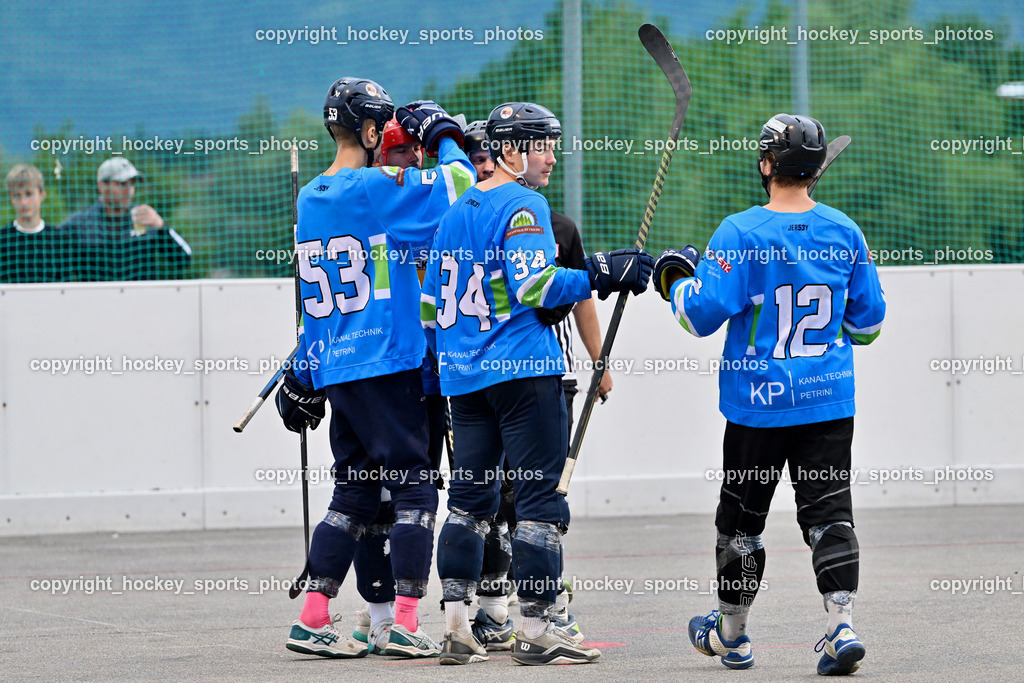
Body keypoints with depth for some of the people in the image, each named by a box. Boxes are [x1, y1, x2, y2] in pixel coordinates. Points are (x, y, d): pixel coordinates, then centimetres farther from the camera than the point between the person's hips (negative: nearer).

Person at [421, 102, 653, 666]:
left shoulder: (456, 212, 16)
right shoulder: (524, 205, -9)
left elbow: (430, 302, 19)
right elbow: (534, 285, -22)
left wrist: (444, 361, 28)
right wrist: (602, 275, -16)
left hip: (465, 377, 8)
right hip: (523, 368, -8)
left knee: (470, 494, 12)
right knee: (539, 493, -4)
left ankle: (455, 625, 7)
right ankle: (534, 629, -6)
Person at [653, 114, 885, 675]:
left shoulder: (740, 233, -12)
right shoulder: (845, 232, 1)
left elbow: (702, 315, -13)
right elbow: (867, 323, 8)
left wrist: (677, 280, 6)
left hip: (758, 402, -3)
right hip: (830, 402, 3)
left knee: (740, 518, 12)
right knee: (828, 512, 2)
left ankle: (730, 634, 25)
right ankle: (840, 625, -15)